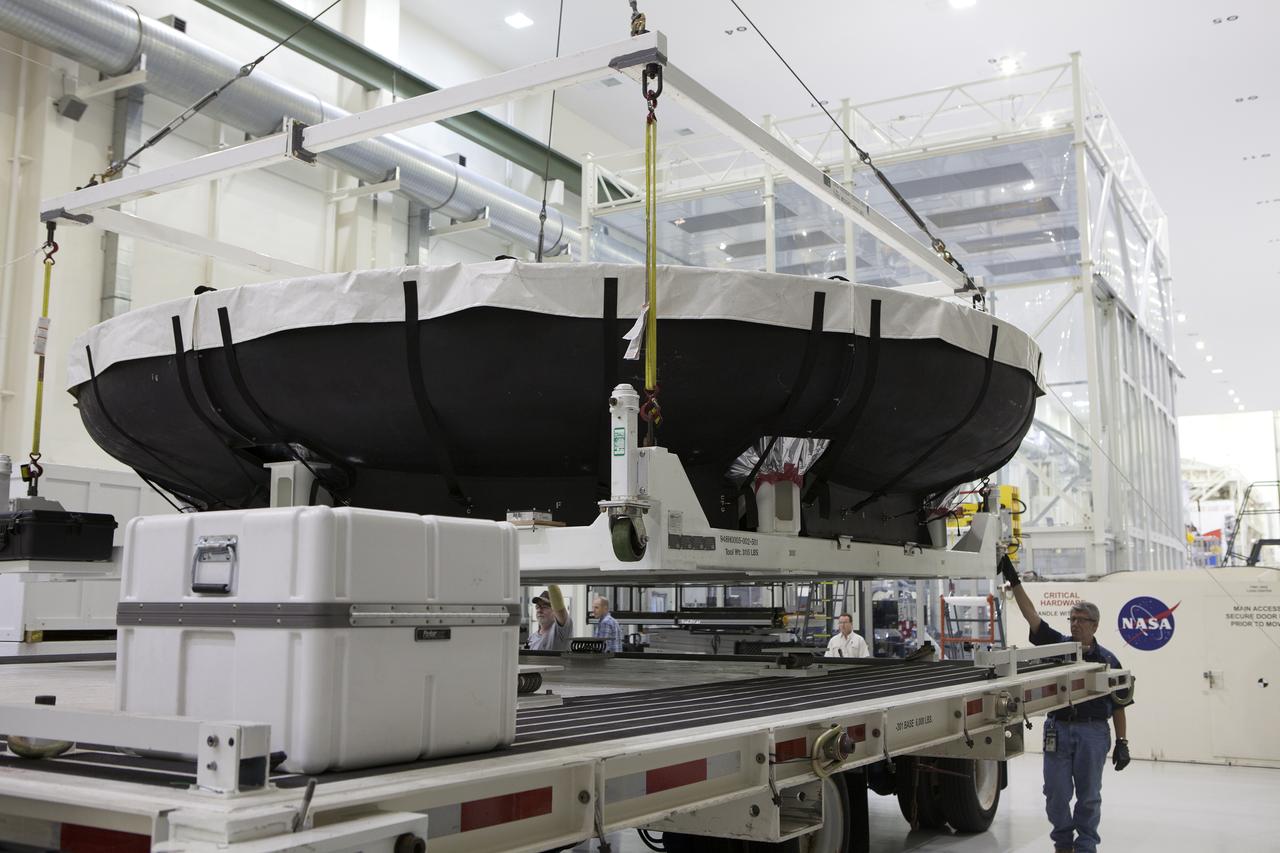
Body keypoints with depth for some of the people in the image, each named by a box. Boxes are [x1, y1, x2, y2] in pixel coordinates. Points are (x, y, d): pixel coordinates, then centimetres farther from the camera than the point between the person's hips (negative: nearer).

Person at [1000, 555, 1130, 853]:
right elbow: (1031, 615, -6)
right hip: (1058, 729, 1)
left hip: (1093, 731, -1)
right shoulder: (1057, 645, 4)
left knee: (1088, 795, 7)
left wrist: (1122, 742, -1)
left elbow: (1118, 705, 4)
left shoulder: (1107, 660, 2)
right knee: (1056, 793, 5)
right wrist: (1013, 581, -16)